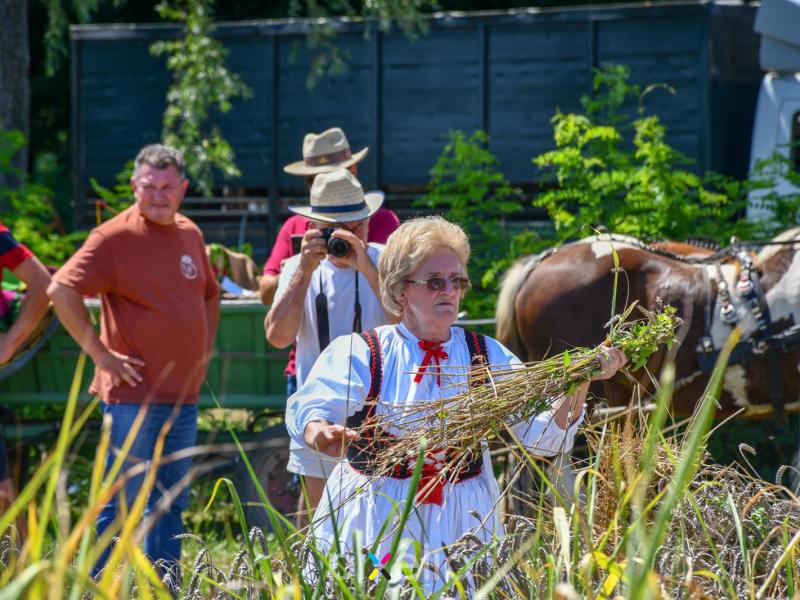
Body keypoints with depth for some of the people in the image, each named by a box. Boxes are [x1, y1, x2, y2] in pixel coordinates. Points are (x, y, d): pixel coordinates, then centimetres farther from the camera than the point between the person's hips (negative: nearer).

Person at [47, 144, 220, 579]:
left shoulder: (190, 234, 12)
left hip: (184, 396, 7)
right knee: (123, 502, -4)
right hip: (135, 394, -7)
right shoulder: (115, 237, -10)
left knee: (170, 503, 13)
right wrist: (101, 353, -17)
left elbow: (209, 295, 29)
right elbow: (61, 290, -19)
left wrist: (204, 352, 16)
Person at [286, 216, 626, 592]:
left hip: (458, 522, 2)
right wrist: (321, 434, -42)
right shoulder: (357, 353, -3)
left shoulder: (487, 356, 5)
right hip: (372, 522, -2)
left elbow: (542, 435, -4)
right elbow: (307, 412, -18)